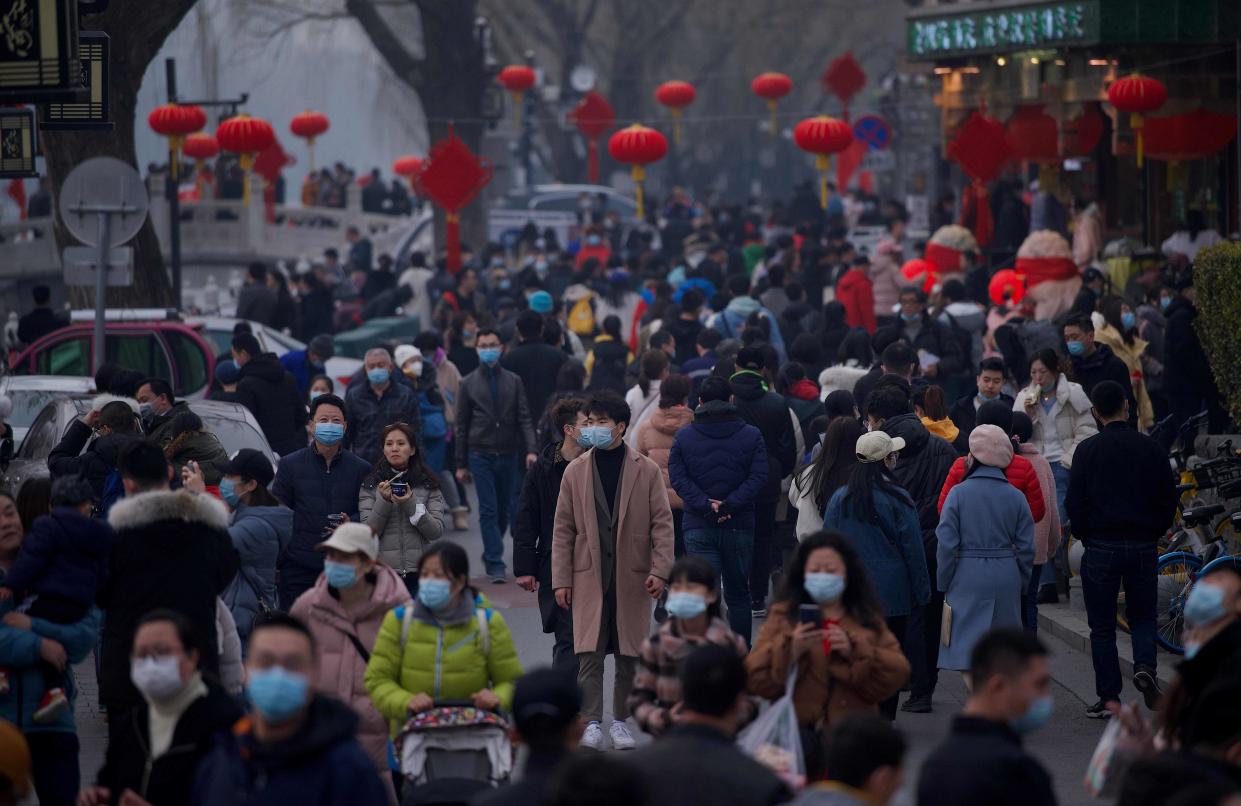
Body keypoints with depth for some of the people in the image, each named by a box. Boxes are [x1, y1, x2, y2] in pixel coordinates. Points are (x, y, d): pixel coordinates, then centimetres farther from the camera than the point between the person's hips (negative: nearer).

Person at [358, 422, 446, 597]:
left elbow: (437, 531, -1)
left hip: (419, 572, 0)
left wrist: (411, 504, -12)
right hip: (383, 573, 0)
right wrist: (383, 501, -14)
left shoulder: (428, 484, 6)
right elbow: (369, 533, -2)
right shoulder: (370, 485, 4)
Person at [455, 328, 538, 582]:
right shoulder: (469, 383, 7)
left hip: (508, 455, 1)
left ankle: (490, 556, 24)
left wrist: (531, 450, -13)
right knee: (488, 510, -7)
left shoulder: (514, 381, 8)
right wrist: (461, 465, 4)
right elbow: (462, 426, 7)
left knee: (505, 509, 7)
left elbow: (524, 419, 2)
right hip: (480, 455, -1)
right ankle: (495, 563, -7)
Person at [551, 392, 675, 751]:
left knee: (629, 654, 5)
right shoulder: (576, 471, 5)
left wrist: (660, 570, -10)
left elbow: (662, 523, 1)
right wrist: (561, 580, 1)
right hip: (589, 577, 0)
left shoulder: (647, 471, 2)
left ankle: (621, 721, 16)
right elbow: (563, 528, 7)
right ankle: (591, 723, -4)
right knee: (589, 653, -7)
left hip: (632, 576, 0)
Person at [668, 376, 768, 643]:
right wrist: (728, 506, -14)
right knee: (738, 595, 12)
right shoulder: (751, 435, 2)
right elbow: (758, 477, -8)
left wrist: (706, 505, -13)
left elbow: (677, 478, -8)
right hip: (740, 525, 1)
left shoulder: (683, 436, 3)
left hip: (697, 527, -1)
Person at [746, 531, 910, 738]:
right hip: (796, 730, -1)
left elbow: (898, 674, 2)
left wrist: (855, 652, -11)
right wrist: (790, 650, -15)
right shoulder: (782, 617, 11)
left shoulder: (869, 620, 13)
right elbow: (756, 678, 1)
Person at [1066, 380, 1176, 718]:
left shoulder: (1088, 449, -5)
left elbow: (1075, 502, -5)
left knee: (1102, 626, 6)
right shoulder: (1151, 448, 1)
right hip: (1144, 547, 2)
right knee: (1143, 617, 14)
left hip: (1101, 547, -2)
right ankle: (1145, 668, -13)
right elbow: (1168, 500, 4)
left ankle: (1108, 698, 5)